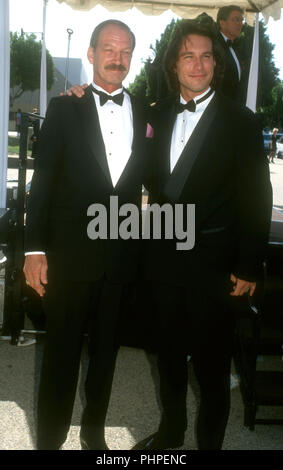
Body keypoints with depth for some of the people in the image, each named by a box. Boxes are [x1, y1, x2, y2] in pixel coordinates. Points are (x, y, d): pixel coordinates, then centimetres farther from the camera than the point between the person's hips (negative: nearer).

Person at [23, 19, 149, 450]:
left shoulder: (144, 113, 7)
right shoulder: (65, 107, -2)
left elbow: (145, 177, 11)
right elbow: (43, 181, -5)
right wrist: (35, 249, -9)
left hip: (121, 254, 3)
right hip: (70, 253, -3)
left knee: (106, 348, 16)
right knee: (62, 352, 8)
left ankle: (94, 432, 36)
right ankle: (50, 439, 26)